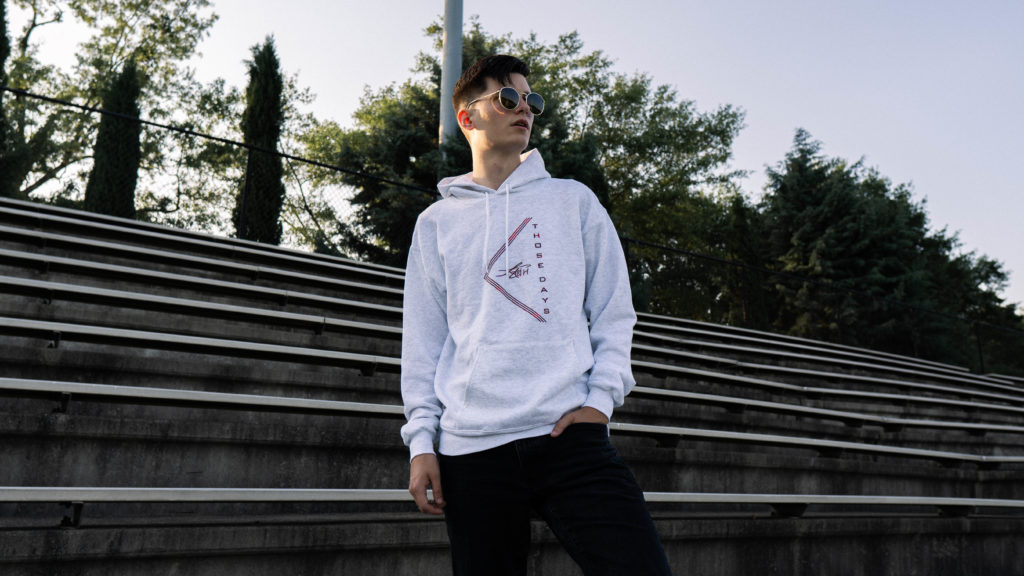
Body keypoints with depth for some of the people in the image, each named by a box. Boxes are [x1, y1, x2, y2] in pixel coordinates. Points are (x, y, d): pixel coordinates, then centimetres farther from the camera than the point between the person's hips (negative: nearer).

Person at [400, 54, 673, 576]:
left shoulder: (574, 200, 14)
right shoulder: (436, 222, 14)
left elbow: (613, 310, 11)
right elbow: (422, 339, 12)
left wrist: (601, 396, -3)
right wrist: (421, 438, 4)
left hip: (568, 432, 0)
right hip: (470, 448, 1)